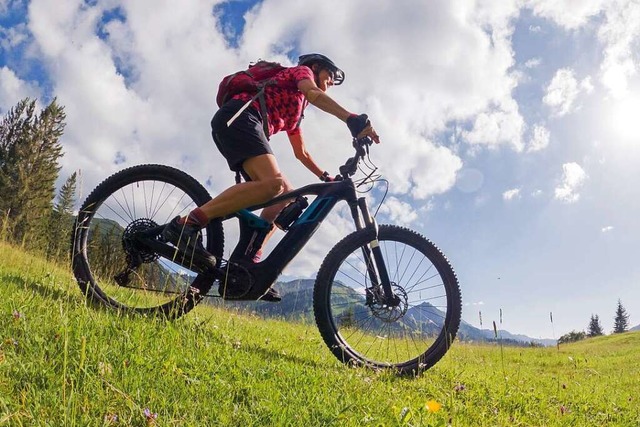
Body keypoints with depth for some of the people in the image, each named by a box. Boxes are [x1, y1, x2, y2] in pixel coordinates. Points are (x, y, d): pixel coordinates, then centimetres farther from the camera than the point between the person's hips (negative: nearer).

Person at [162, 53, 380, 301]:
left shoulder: (295, 111, 37)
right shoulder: (301, 71, 14)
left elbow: (301, 153, 40)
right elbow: (313, 93, -10)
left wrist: (326, 177, 32)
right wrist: (353, 119, -24)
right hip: (239, 116, -9)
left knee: (287, 197, 3)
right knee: (273, 183, -31)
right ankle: (187, 224, -35)